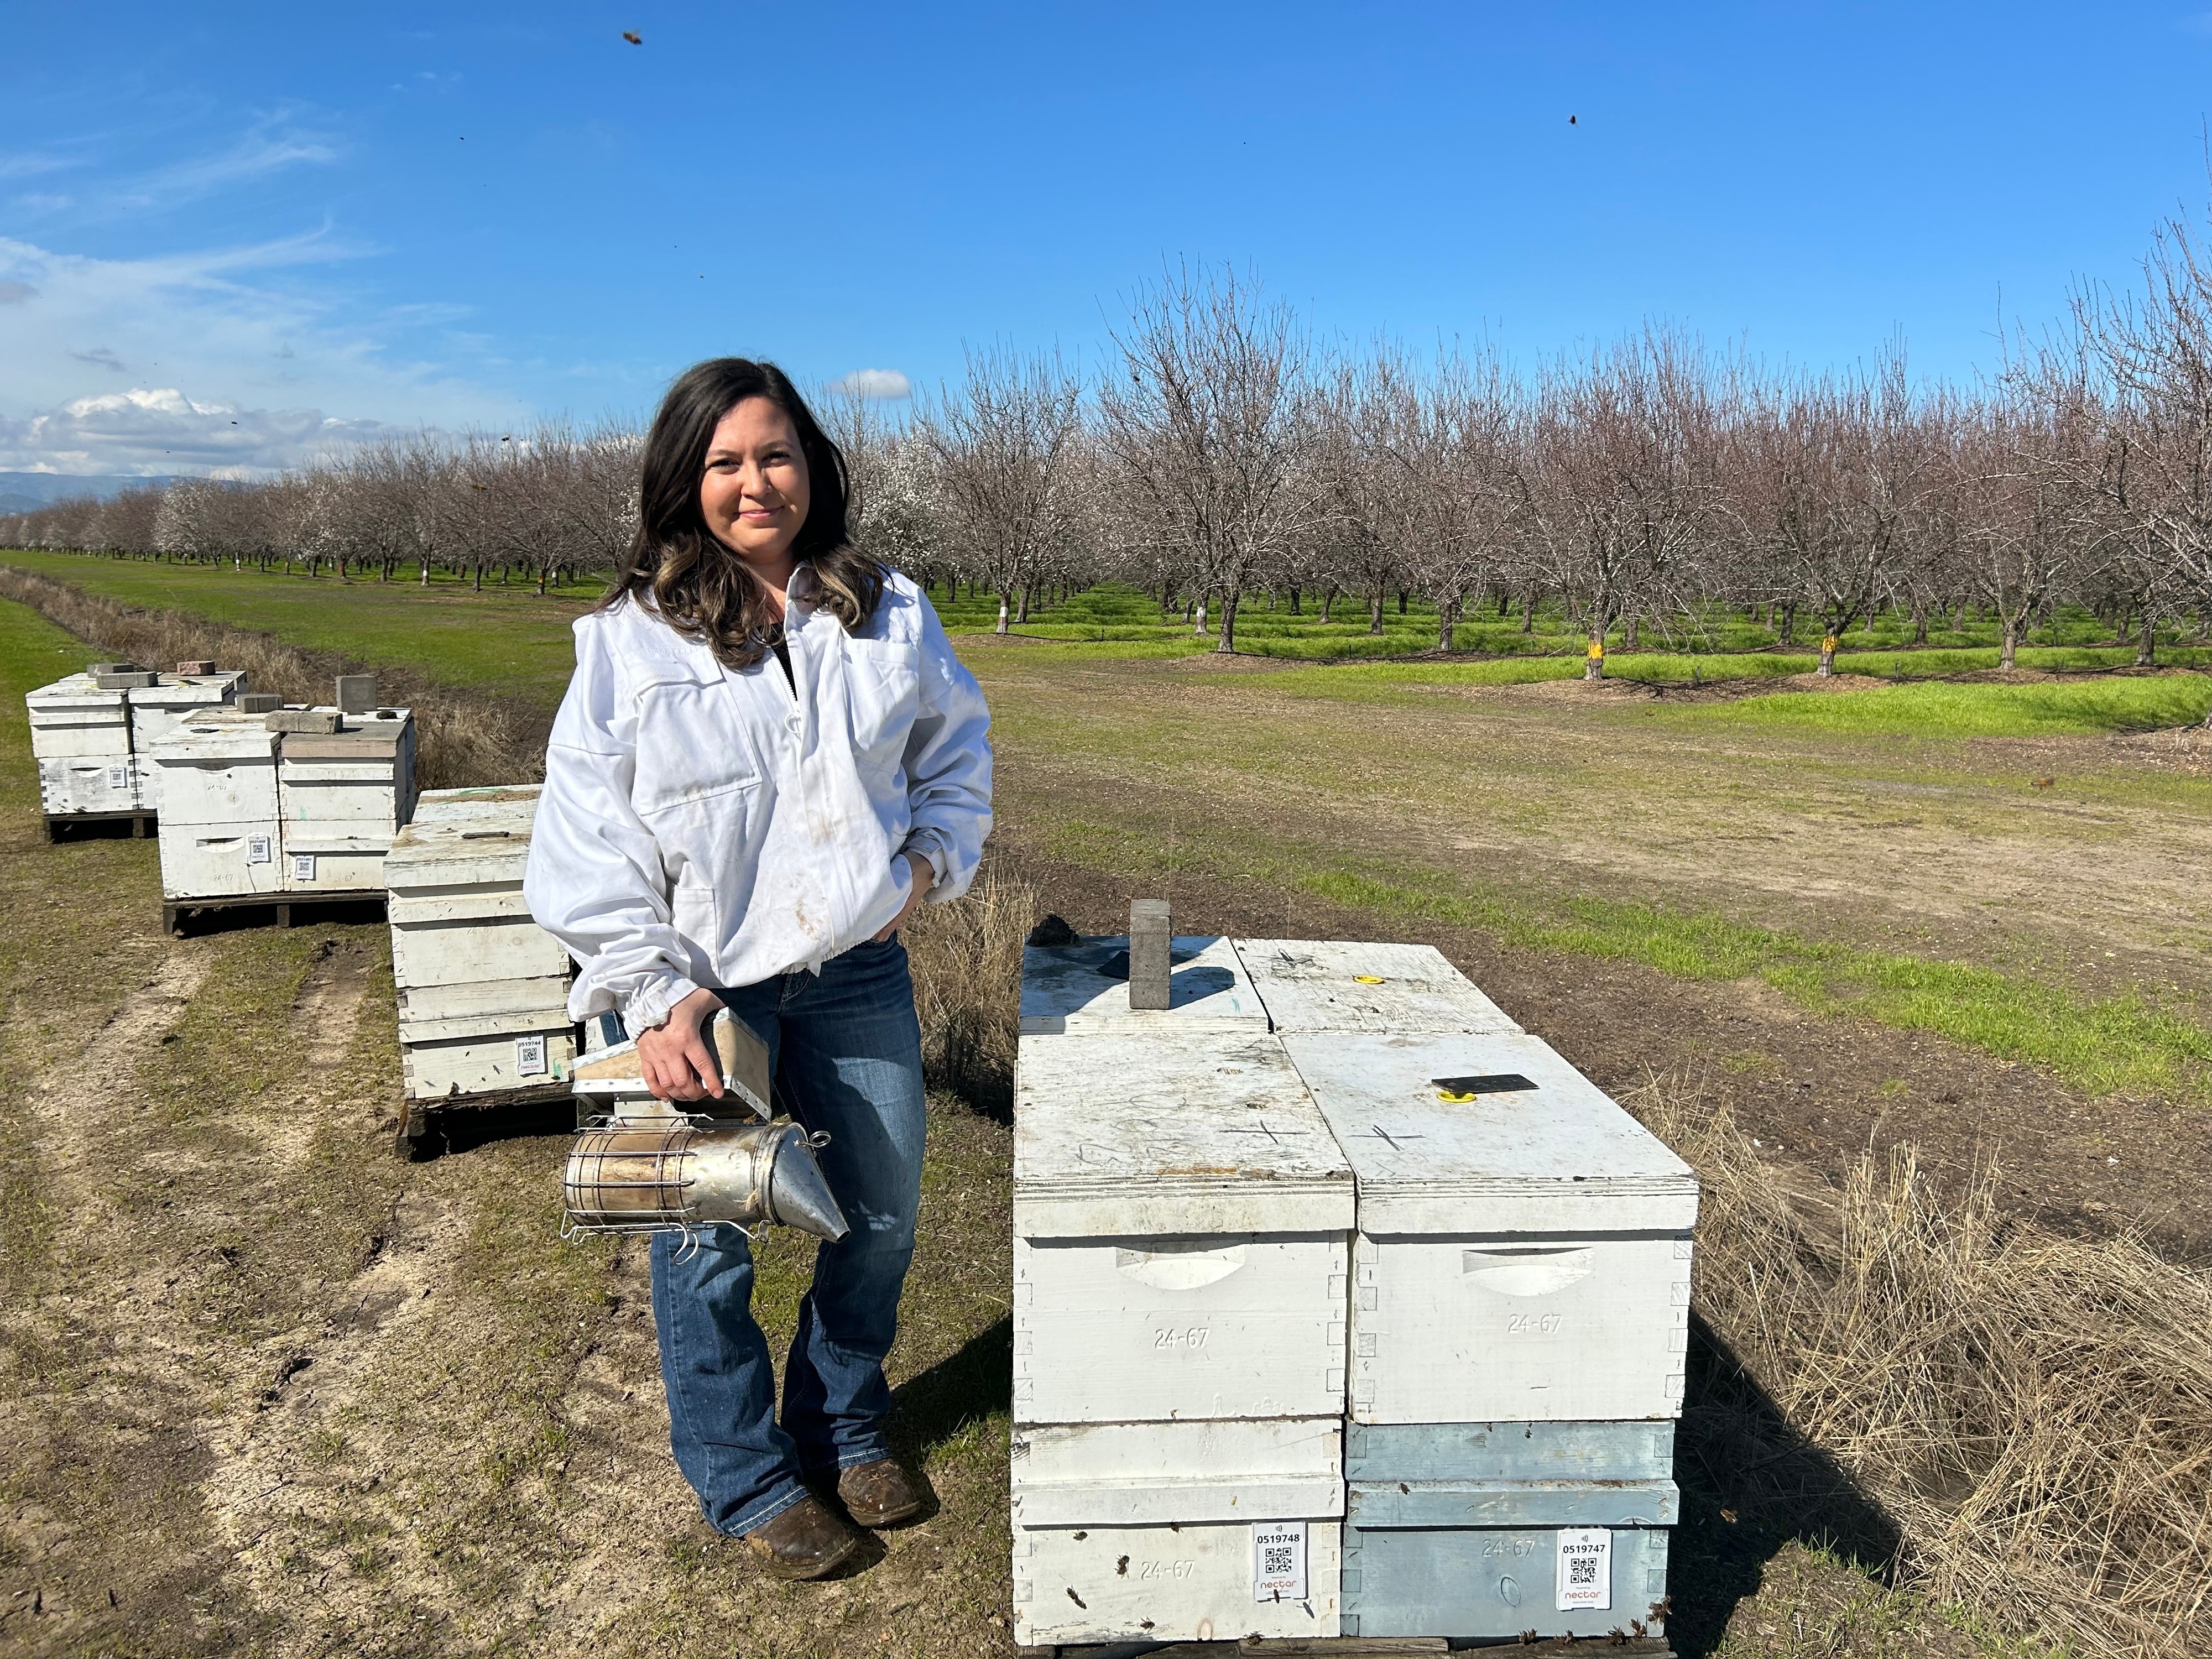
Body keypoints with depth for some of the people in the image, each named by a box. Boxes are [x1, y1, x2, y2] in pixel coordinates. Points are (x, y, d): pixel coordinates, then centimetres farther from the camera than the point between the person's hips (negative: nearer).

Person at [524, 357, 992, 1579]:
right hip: (706, 985, -3)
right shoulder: (629, 642, -8)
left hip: (857, 972, 3)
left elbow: (957, 745, 16)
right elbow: (589, 837, -8)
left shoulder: (890, 616, 1)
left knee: (882, 1216, 15)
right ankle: (748, 1482, 32)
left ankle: (846, 1431, 41)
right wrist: (653, 994, -14)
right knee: (708, 1238, 8)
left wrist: (933, 857, 0)